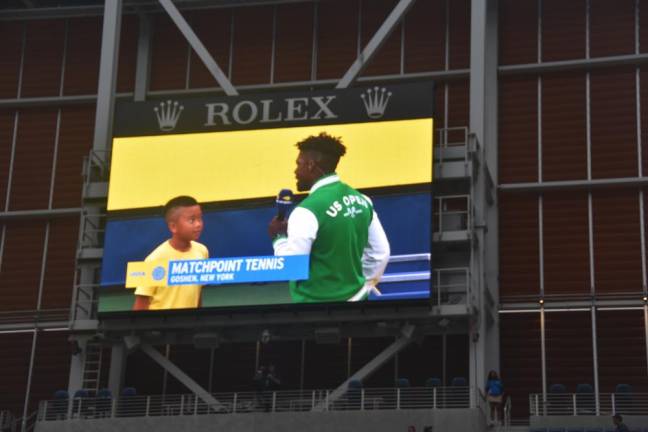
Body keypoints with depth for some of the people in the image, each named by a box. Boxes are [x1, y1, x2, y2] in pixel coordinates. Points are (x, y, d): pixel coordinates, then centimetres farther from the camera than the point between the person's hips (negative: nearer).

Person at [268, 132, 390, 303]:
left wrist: (279, 237, 0)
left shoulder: (308, 210, -20)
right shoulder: (361, 200, 3)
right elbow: (381, 252, 10)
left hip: (318, 300, -7)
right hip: (356, 296, 7)